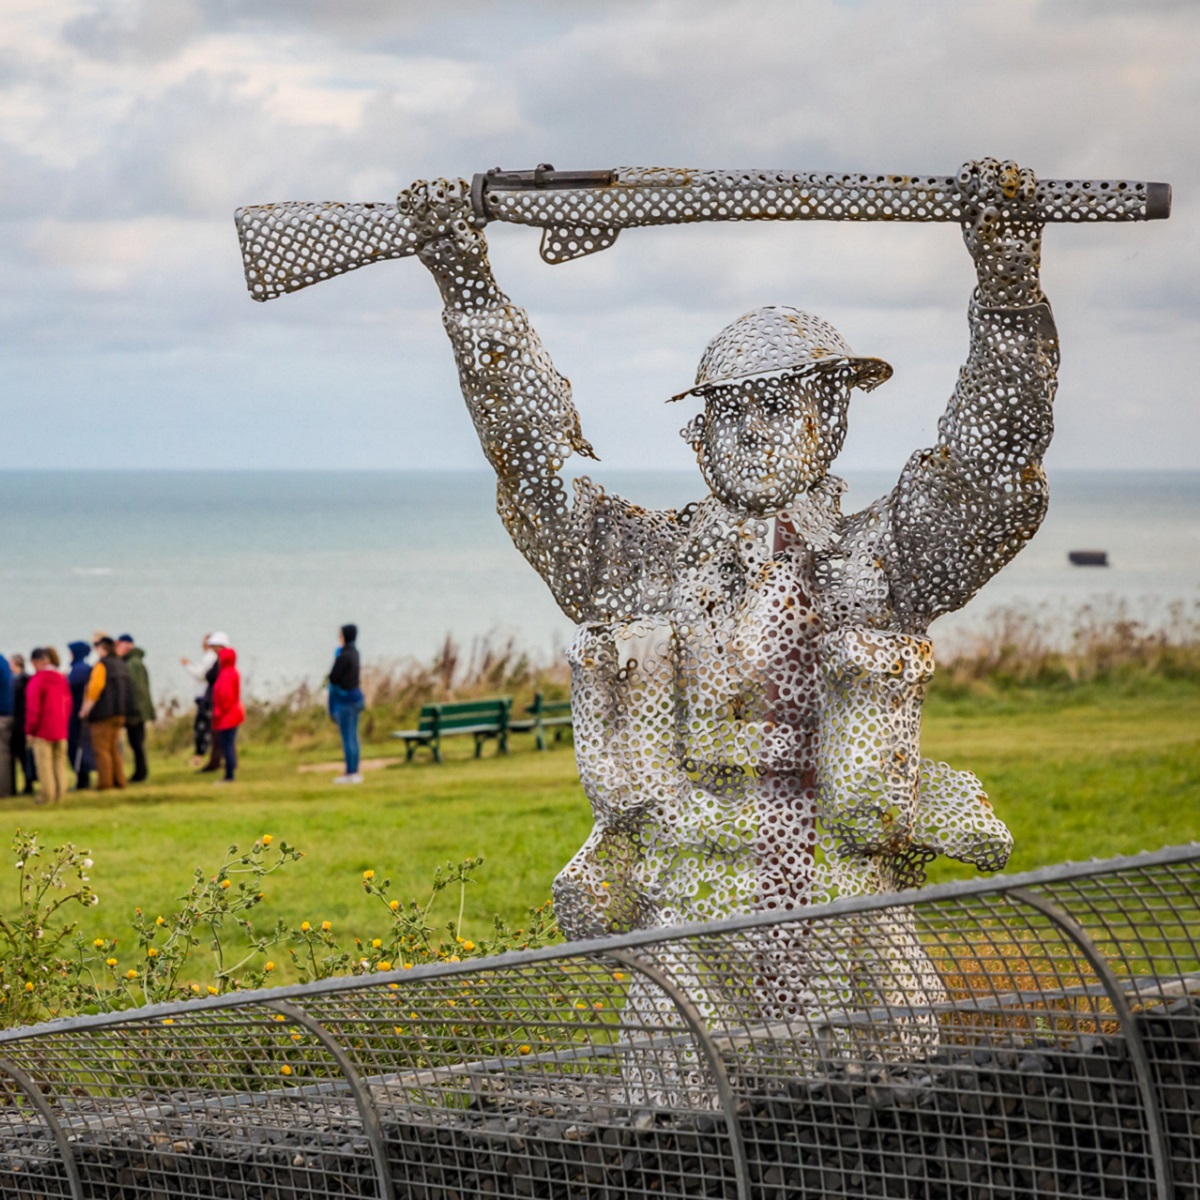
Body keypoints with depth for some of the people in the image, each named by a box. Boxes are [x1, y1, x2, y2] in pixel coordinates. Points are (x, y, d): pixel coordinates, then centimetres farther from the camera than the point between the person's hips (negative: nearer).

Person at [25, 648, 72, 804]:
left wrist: (30, 730, -6)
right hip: (60, 730, 6)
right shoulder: (61, 678, 10)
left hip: (43, 730, -6)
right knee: (60, 761, 10)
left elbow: (33, 707, -12)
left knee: (44, 763, -3)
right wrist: (65, 725, 17)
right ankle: (60, 793, 11)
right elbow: (68, 704, 12)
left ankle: (47, 795, -4)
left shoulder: (37, 680, -12)